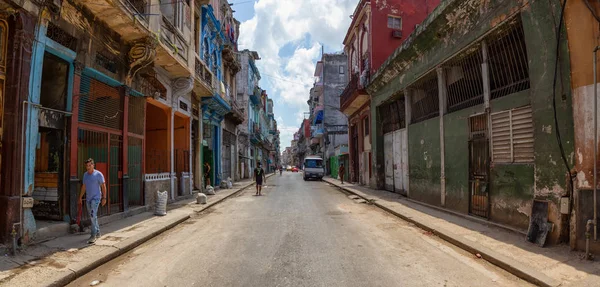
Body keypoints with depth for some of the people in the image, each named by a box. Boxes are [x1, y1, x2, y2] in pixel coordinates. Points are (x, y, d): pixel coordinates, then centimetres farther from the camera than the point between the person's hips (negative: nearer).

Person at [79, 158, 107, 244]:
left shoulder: (98, 174, -9)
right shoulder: (85, 174, 9)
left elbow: (103, 186, -8)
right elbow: (83, 187, 16)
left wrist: (104, 198, -12)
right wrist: (80, 197, 14)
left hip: (96, 198, -7)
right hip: (88, 199, 7)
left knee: (93, 216, -15)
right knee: (93, 217, 14)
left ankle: (93, 236, -12)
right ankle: (97, 233, 26)